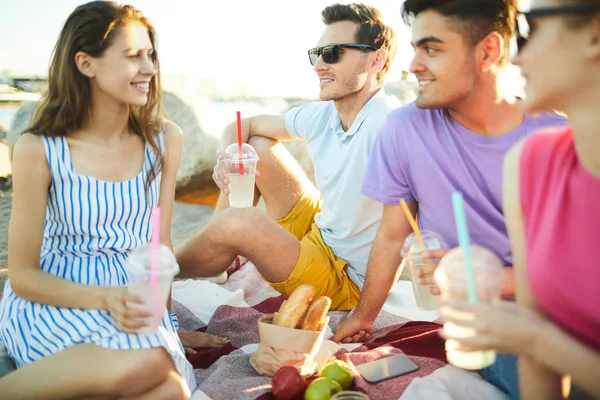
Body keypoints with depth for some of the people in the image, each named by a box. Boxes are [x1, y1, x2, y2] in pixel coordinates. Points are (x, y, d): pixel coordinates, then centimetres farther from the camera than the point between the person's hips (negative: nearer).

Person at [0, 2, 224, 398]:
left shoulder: (165, 139, 0)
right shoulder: (39, 150, -10)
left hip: (134, 301, 3)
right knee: (145, 363, -33)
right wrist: (103, 299, -22)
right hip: (53, 299, -3)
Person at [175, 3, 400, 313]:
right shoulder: (320, 116, -3)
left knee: (239, 222, -27)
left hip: (346, 280, -8)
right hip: (317, 229, 8)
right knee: (254, 146, 7)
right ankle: (213, 249, 11)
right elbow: (242, 126, 9)